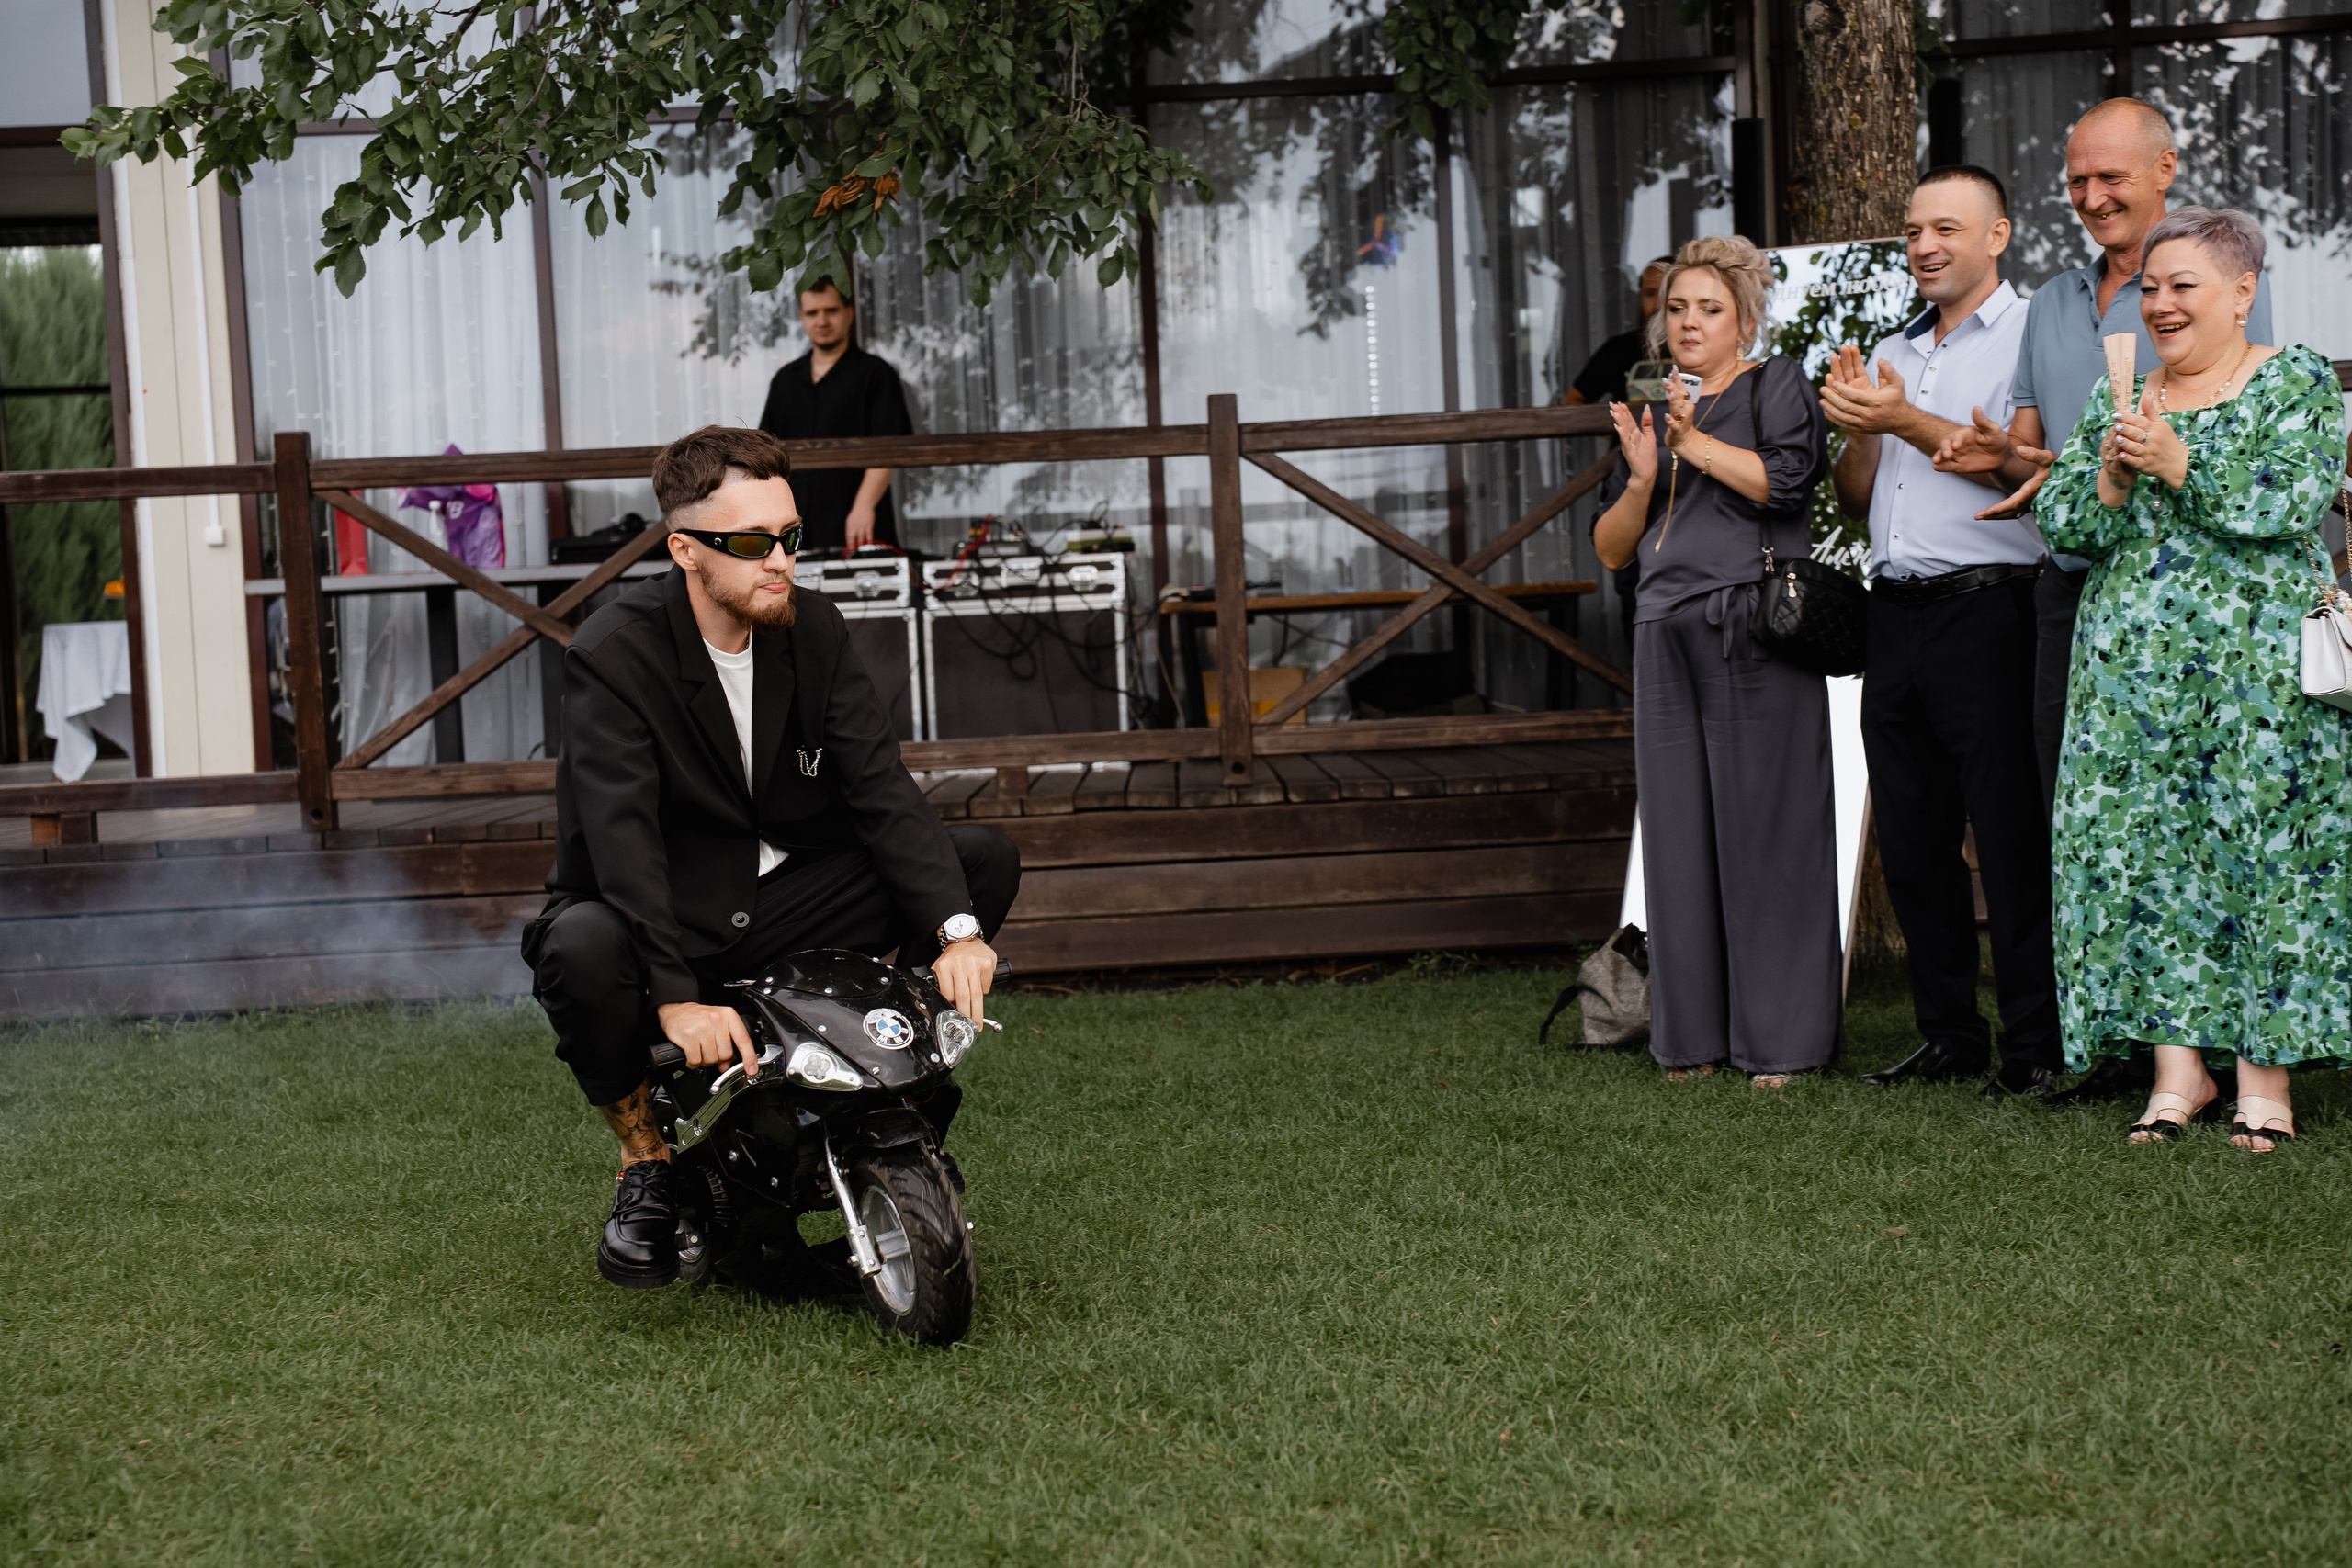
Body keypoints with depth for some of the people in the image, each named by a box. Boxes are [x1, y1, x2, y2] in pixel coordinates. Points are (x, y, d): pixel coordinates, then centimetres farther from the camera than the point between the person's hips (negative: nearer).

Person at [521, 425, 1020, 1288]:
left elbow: (882, 788, -9)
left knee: (985, 859, -8)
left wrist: (955, 928, -25)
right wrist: (678, 996, -41)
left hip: (785, 899, 5)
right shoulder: (613, 653, -18)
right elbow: (622, 839, -29)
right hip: (657, 917, -5)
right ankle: (645, 1161, -11)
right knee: (582, 952, -39)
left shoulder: (814, 628, -1)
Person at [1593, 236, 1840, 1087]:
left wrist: (1698, 447, -12)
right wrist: (1641, 479, -1)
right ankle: (1694, 1036, 11)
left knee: (1765, 829, -5)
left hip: (1757, 634, -5)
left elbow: (1790, 480, -12)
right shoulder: (1650, 412, 20)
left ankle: (1778, 1038, 0)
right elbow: (1610, 547, 15)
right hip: (1668, 635, 5)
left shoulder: (1776, 385, 6)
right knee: (1679, 834, 4)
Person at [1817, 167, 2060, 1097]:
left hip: (1985, 609, -7)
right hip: (1894, 616, 7)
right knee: (1912, 839, 9)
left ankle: (2036, 1046, 0)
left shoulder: (2030, 334, -1)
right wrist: (1858, 432, 1)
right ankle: (1950, 1036, 18)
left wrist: (1907, 421, -13)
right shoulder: (1891, 355, 21)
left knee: (2010, 836, -6)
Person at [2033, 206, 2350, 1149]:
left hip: (2259, 671, -4)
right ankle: (2180, 1064, 6)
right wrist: (2109, 476, -10)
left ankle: (2264, 1070, 1)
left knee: (2260, 847, -5)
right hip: (2132, 672, 4)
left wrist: (2176, 461, -17)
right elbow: (2058, 522, 9)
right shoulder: (2118, 396, 16)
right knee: (2141, 850, 0)